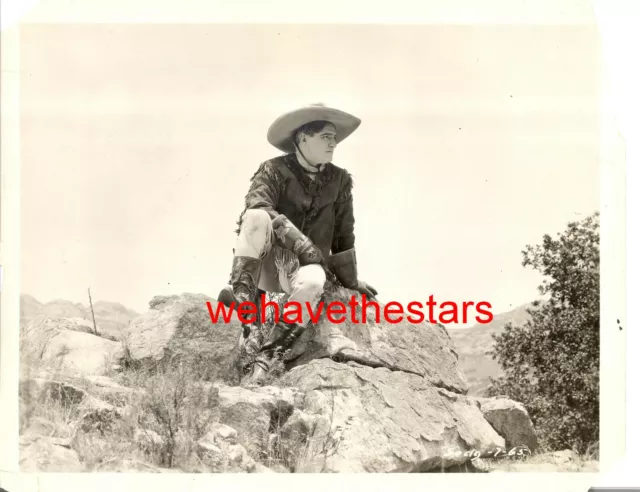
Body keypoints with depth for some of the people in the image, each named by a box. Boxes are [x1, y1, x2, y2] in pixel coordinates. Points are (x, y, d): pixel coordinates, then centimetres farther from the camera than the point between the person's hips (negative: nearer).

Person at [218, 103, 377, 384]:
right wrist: (300, 242, -29)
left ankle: (263, 358, -35)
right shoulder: (274, 170, -3)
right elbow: (256, 207, -22)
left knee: (313, 281, -37)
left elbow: (344, 234, 13)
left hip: (304, 266, 2)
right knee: (257, 217, -32)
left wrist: (350, 281, 17)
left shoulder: (340, 180, 7)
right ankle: (242, 295, -39)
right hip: (268, 262, -1)